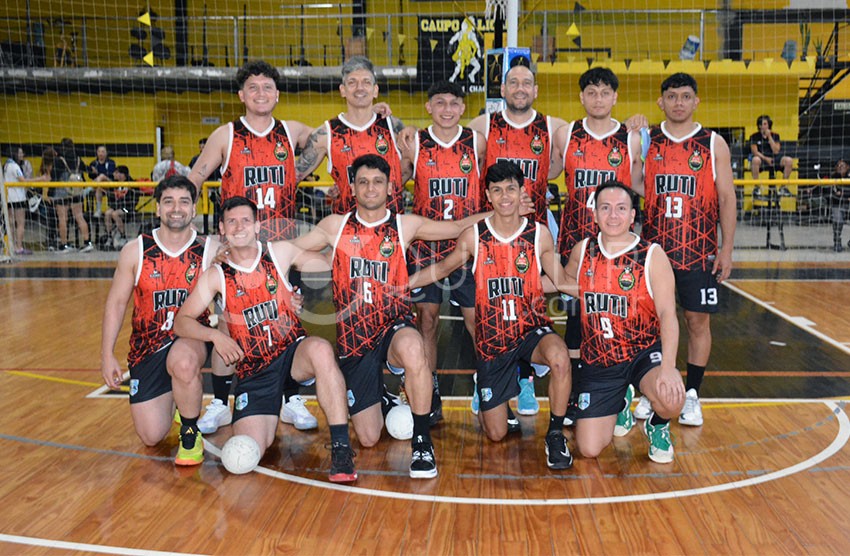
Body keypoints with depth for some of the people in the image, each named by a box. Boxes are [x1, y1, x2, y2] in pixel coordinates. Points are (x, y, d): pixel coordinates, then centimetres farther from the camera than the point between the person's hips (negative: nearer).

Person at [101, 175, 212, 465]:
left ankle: (191, 433, -12)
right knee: (151, 436, -2)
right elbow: (116, 303, 3)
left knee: (183, 362, -40)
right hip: (147, 347, 2)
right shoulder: (135, 251, -4)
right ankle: (172, 400, 35)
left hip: (190, 340, -2)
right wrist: (107, 355, 0)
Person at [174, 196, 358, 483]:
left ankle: (341, 448, -31)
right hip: (254, 370, 1)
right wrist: (215, 335, -17)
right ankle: (268, 420, 22)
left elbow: (329, 263, 16)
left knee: (320, 349, -38)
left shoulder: (280, 253, 3)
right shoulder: (216, 276, 2)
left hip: (294, 352, 0)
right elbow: (181, 322, -1)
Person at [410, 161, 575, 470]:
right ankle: (485, 400, 42)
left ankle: (555, 434, -15)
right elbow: (442, 268, 12)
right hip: (492, 338, 1)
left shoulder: (539, 234, -2)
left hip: (532, 330, 0)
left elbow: (561, 281, 6)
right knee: (496, 434, 4)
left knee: (559, 356, -39)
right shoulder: (473, 236, -3)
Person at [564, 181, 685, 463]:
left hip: (644, 352, -2)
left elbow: (668, 315, -17)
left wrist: (668, 368, -29)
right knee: (589, 449, -4)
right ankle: (620, 404, 30)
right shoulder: (582, 251, 1)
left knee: (671, 400, -35)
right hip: (598, 361, 3)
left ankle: (658, 426, 6)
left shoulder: (652, 256, -10)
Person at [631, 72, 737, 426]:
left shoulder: (714, 144, 1)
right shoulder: (646, 142, 4)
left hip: (699, 249, -1)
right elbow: (633, 184, 9)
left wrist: (726, 249, -4)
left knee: (698, 320, 4)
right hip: (654, 247, 1)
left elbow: (727, 198, 1)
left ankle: (691, 395, 17)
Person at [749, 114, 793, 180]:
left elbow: (776, 151, -4)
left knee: (789, 160, -25)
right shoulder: (754, 137, 4)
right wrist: (766, 158, -20)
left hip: (773, 158, 3)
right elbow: (755, 152, -5)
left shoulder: (775, 136, 10)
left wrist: (769, 136, -7)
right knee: (756, 160, -40)